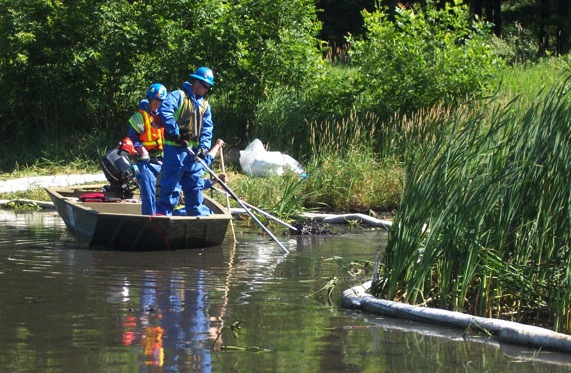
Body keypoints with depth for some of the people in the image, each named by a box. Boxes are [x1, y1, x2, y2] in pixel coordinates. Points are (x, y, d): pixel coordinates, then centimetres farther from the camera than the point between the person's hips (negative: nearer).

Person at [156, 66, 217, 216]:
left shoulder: (205, 105, 18)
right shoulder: (178, 96, -4)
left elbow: (207, 129, 12)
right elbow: (165, 111, -21)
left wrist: (204, 147, -5)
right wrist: (176, 135, -21)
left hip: (193, 151, 7)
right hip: (176, 149, -7)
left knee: (195, 186, 12)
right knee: (171, 185, -8)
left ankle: (198, 213, 20)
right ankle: (163, 215, -6)